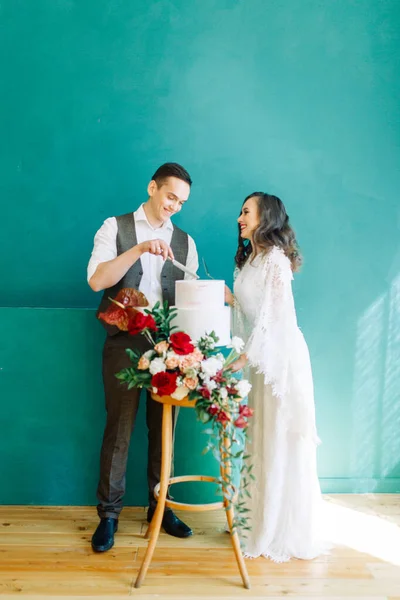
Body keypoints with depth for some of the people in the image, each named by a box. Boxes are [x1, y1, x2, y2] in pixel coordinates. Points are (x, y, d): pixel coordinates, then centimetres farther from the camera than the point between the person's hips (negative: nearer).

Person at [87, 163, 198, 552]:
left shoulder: (184, 241, 11)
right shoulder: (116, 227, 2)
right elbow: (96, 280, -12)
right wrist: (139, 249, -21)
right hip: (124, 340, -3)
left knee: (163, 427, 10)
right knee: (119, 427, 3)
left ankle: (160, 505, 27)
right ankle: (108, 512, 19)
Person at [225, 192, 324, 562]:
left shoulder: (274, 259, -12)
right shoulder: (249, 260, 14)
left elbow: (275, 316, -18)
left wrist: (244, 358, -19)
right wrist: (230, 299, 0)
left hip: (282, 358, -8)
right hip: (261, 359, 8)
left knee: (283, 444, 1)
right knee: (263, 442, 13)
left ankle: (287, 532, 16)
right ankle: (265, 521, 26)